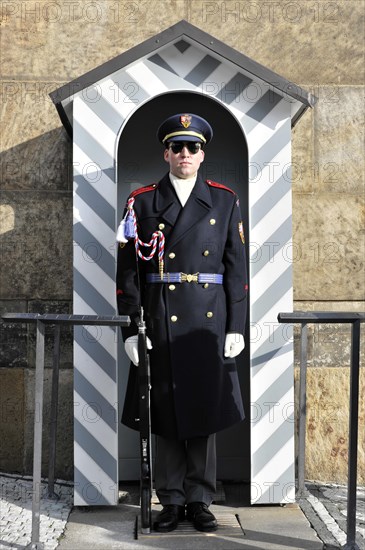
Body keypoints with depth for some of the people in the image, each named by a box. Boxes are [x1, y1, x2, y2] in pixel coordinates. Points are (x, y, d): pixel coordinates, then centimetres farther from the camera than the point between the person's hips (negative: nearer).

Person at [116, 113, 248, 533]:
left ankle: (200, 501, 18)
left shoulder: (225, 201, 9)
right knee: (165, 411, 4)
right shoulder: (142, 202, 5)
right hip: (160, 322, 0)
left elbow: (236, 267, 6)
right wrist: (130, 330, -5)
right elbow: (128, 270, 2)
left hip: (209, 321, 1)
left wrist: (236, 327, -1)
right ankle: (171, 502, 17)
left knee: (205, 408, 5)